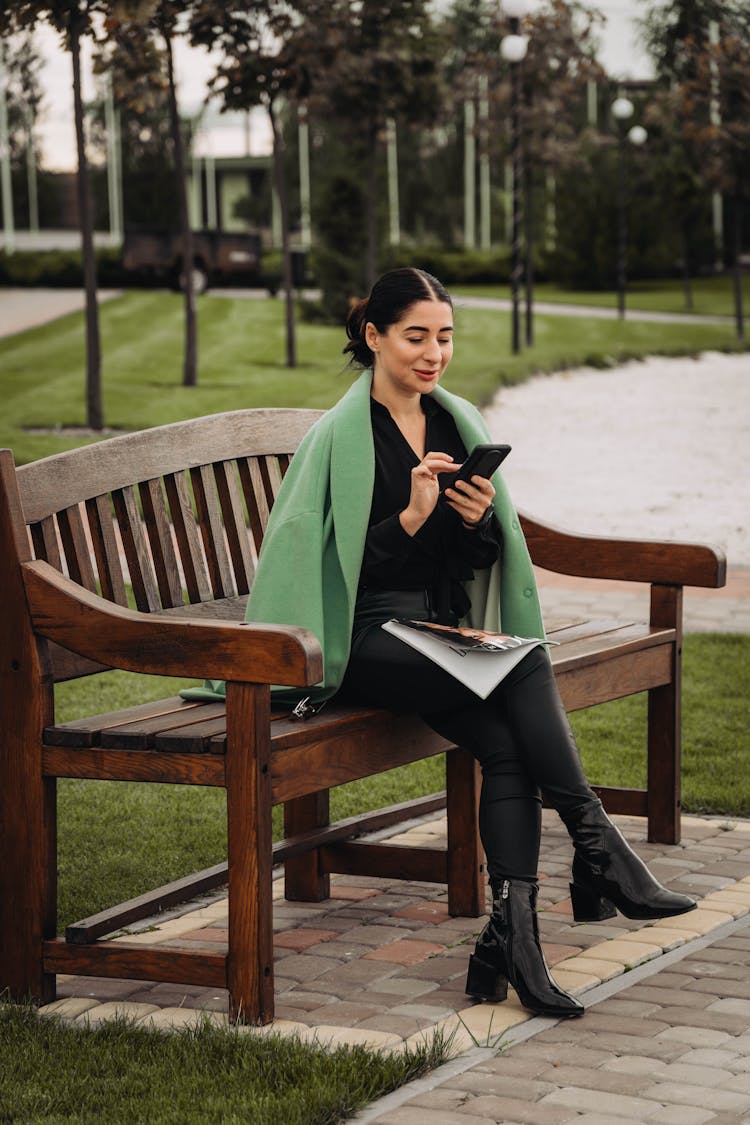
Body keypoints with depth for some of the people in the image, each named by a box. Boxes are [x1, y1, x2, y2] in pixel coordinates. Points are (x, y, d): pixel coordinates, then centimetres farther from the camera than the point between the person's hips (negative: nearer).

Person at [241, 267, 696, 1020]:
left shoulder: (459, 423, 13)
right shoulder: (340, 435, -3)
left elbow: (485, 561, 15)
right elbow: (332, 564, -9)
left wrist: (482, 520, -8)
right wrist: (412, 516, -20)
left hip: (449, 630, 5)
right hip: (368, 638, -5)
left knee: (508, 743, -26)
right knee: (528, 665, -31)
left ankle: (511, 937, -31)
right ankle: (599, 850, -26)